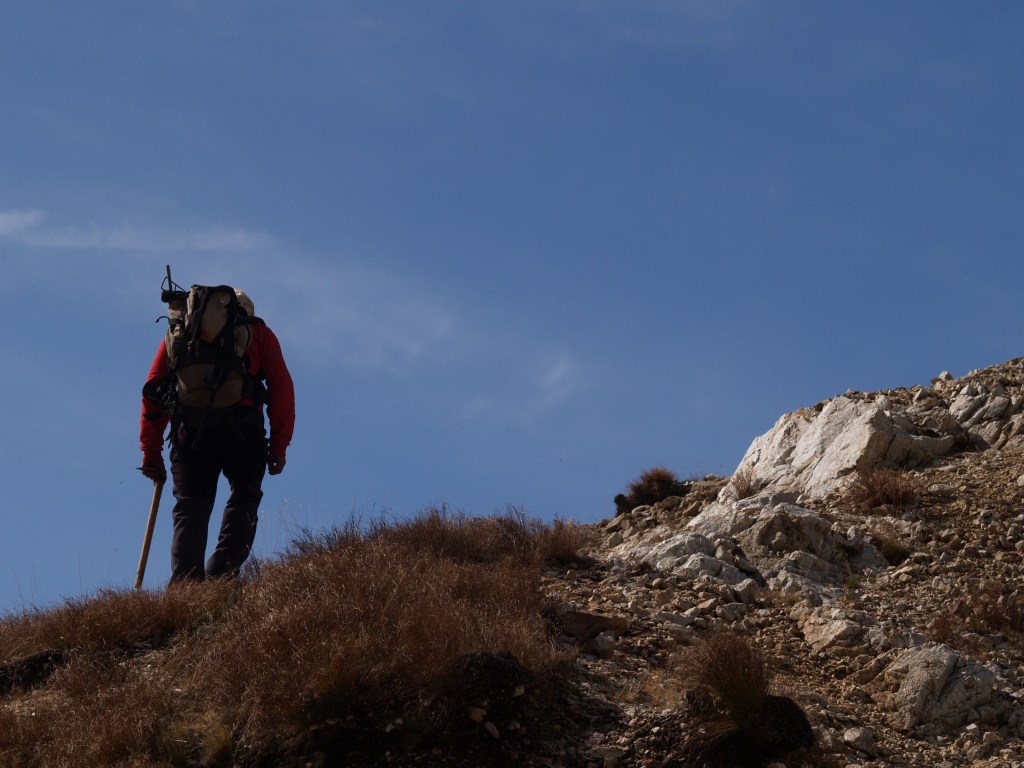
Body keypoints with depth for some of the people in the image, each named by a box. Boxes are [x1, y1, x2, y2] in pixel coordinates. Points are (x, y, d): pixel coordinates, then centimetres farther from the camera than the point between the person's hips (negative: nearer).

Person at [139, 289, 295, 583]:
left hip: (191, 429, 2)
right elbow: (281, 387, 7)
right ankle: (221, 575, -8)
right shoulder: (259, 332, 21)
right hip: (241, 429, -2)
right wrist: (279, 445, 6)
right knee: (244, 498, 11)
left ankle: (184, 585, -12)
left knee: (190, 508, 5)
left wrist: (151, 449, 14)